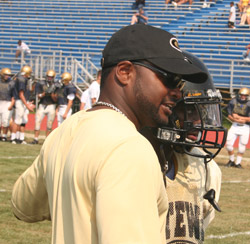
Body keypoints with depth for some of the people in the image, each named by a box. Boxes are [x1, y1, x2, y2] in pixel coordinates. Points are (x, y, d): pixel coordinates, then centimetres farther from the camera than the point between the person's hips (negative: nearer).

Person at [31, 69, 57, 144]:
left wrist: (52, 93, -18)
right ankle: (35, 139, 1)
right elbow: (39, 96, -2)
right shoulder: (41, 84, 1)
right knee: (37, 122, -5)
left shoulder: (55, 86, -2)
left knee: (49, 124, 0)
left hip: (51, 106, -1)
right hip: (42, 105, 1)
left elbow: (55, 99, -2)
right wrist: (45, 93, -18)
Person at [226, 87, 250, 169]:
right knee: (229, 143, -2)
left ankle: (238, 163, 17)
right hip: (235, 125, 2)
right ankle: (231, 161, 19)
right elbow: (230, 115, 1)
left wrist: (238, 117, -18)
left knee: (242, 146, 3)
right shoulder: (233, 102, -3)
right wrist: (237, 120, -17)